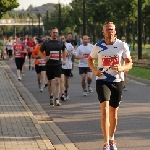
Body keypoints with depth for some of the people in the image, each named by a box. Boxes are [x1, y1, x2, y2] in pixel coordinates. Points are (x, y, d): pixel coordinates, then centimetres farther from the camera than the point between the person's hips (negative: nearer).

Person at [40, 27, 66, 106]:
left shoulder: (60, 43, 5)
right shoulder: (46, 43, -1)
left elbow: (63, 50, 23)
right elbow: (40, 52, 6)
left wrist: (64, 60, 13)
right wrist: (44, 57, -12)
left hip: (58, 64, 0)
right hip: (49, 64, 0)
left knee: (57, 82, -11)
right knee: (49, 82, 11)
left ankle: (57, 100, -14)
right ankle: (51, 97, 32)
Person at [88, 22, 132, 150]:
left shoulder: (122, 46, -3)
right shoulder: (98, 46, -1)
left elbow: (129, 64, 0)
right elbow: (90, 59, 14)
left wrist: (121, 68, -23)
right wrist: (94, 70, -6)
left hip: (118, 81, 1)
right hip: (102, 81, -1)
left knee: (114, 112, 12)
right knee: (105, 110, -16)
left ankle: (112, 139, 33)